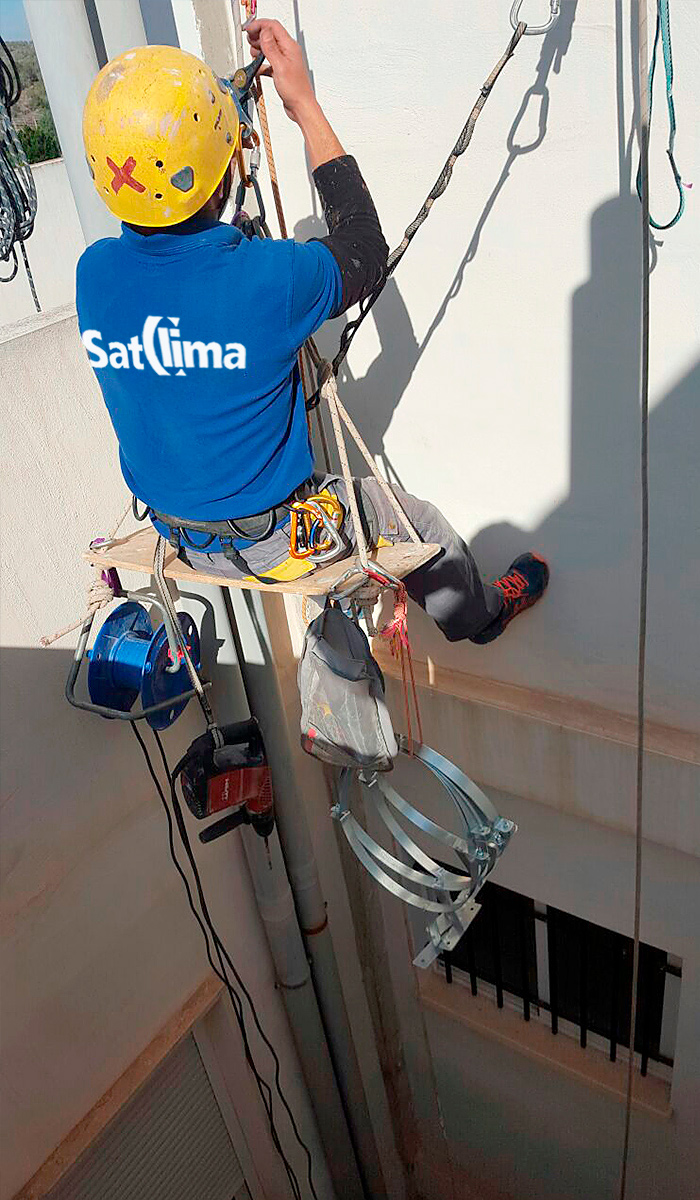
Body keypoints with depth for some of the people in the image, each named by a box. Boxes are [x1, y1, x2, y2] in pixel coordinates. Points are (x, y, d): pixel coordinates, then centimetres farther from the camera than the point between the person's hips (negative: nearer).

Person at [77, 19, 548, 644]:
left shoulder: (92, 273, -14)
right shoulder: (269, 278, -31)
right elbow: (366, 253, -8)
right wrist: (306, 107, -5)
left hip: (179, 537, 6)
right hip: (276, 543, -6)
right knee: (419, 522, 20)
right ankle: (479, 612, 49)